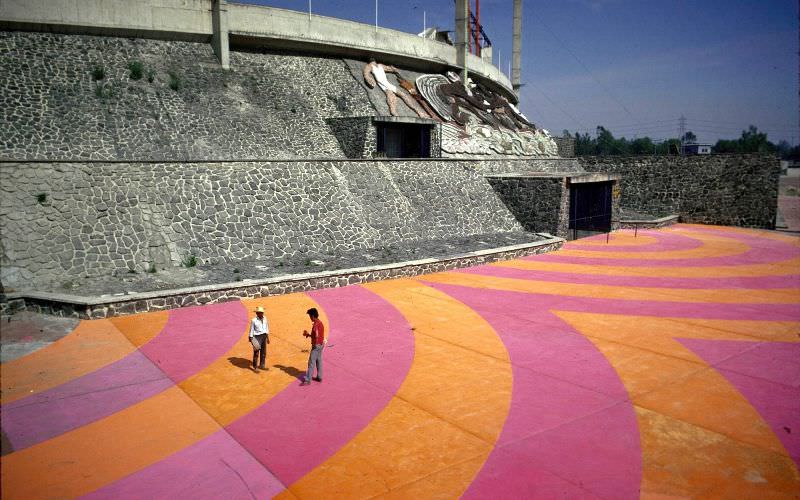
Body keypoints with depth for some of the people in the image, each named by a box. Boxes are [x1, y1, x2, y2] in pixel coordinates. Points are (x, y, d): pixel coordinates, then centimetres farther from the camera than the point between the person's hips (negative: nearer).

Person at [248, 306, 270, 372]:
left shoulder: (264, 319, 4)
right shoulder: (254, 320, -14)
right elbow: (251, 330, -9)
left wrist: (267, 337, 14)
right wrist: (251, 340, -10)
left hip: (264, 336, 6)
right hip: (257, 337, -6)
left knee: (263, 352, 13)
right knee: (256, 352, -4)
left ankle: (262, 365, 27)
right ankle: (254, 367, 7)